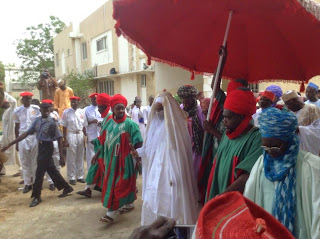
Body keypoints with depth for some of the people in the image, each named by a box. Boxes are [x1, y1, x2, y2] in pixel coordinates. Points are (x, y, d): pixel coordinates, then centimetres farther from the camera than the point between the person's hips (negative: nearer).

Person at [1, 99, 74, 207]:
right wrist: (10, 144, 2)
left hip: (47, 147, -6)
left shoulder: (52, 122, -13)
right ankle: (66, 187, 30)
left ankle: (36, 196, 17)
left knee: (39, 172, -1)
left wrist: (61, 156, -18)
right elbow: (26, 133, 6)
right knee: (52, 170, 15)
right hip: (41, 147, 7)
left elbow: (59, 138, -15)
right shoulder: (37, 121, 4)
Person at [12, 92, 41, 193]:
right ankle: (27, 183, 15)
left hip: (35, 137, -1)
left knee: (35, 161, 5)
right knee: (24, 162, 6)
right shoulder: (17, 111, 3)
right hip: (22, 138, 2)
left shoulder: (36, 109, -2)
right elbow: (17, 126, 10)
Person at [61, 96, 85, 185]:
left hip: (80, 135, 3)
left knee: (80, 157, 10)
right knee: (71, 158, 4)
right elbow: (64, 127, -3)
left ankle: (80, 176, 22)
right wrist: (65, 140, -6)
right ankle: (72, 177, 14)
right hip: (71, 135, -3)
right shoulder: (66, 112, -4)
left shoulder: (82, 112, 5)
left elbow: (84, 126, 9)